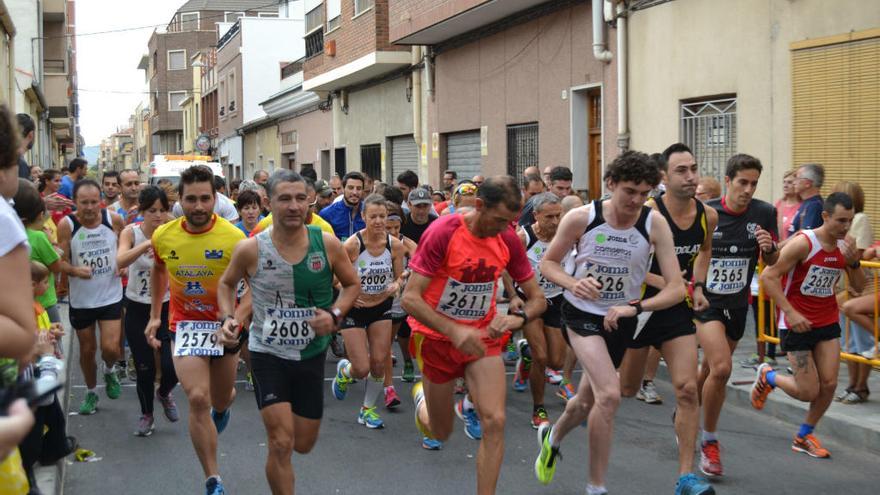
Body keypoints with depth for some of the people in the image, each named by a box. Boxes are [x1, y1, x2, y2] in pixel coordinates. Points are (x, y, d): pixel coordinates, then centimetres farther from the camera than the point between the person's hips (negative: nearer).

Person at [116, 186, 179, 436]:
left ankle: (164, 393, 29)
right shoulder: (131, 232, -11)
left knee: (172, 367, -8)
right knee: (145, 368, 3)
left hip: (166, 306, 0)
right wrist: (147, 243, -42)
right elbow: (120, 262, -31)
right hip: (138, 309, 0)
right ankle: (146, 414, 30)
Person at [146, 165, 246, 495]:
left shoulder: (234, 238, -19)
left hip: (224, 326, 0)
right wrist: (155, 316, 13)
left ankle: (221, 407, 60)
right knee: (197, 398, -18)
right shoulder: (163, 236, -8)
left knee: (221, 399, 18)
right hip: (185, 324, 0)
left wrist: (236, 317, -31)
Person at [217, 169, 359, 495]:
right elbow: (226, 284, 6)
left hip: (312, 355, 3)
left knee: (304, 445, 15)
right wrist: (228, 318, -11)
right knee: (281, 445, -10)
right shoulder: (250, 250, -14)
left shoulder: (327, 243, -12)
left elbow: (353, 284, 4)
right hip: (268, 355, -2)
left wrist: (335, 314, -14)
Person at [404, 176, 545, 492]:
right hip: (438, 336, -3)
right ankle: (421, 395, 44)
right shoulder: (442, 232, -22)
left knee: (495, 422, -17)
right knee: (440, 434, 13)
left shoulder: (509, 240, -8)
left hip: (483, 337, 3)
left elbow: (538, 298, -1)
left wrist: (518, 318, -24)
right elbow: (410, 298, -24)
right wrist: (454, 330, -36)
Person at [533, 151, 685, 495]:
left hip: (621, 320, 3)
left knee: (588, 399, 18)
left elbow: (676, 288, -16)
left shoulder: (655, 224, -15)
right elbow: (548, 263, -4)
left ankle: (552, 437, 51)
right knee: (609, 395, -22)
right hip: (582, 312, -3)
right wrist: (572, 283, -24)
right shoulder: (580, 218, -17)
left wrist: (636, 306, -31)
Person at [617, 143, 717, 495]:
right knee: (626, 390, 12)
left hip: (679, 309, 4)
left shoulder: (708, 216, -2)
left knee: (687, 390, -8)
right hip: (639, 306, -3)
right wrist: (661, 282, -26)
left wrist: (698, 285, 6)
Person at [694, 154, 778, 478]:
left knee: (711, 370, 16)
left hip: (737, 304, 4)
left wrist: (769, 248, -17)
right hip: (705, 300, -4)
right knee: (721, 368, -20)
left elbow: (773, 263, 3)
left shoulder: (765, 213, -6)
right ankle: (709, 441, -2)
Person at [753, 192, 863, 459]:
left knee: (829, 385, -2)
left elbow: (859, 287, 7)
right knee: (809, 392, -5)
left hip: (827, 323, 6)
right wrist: (791, 313, -24)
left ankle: (804, 437, 20)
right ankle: (768, 376, 26)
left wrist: (854, 261, -14)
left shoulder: (845, 246, 0)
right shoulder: (804, 242, -19)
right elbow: (768, 277, -19)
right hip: (797, 324, -6)